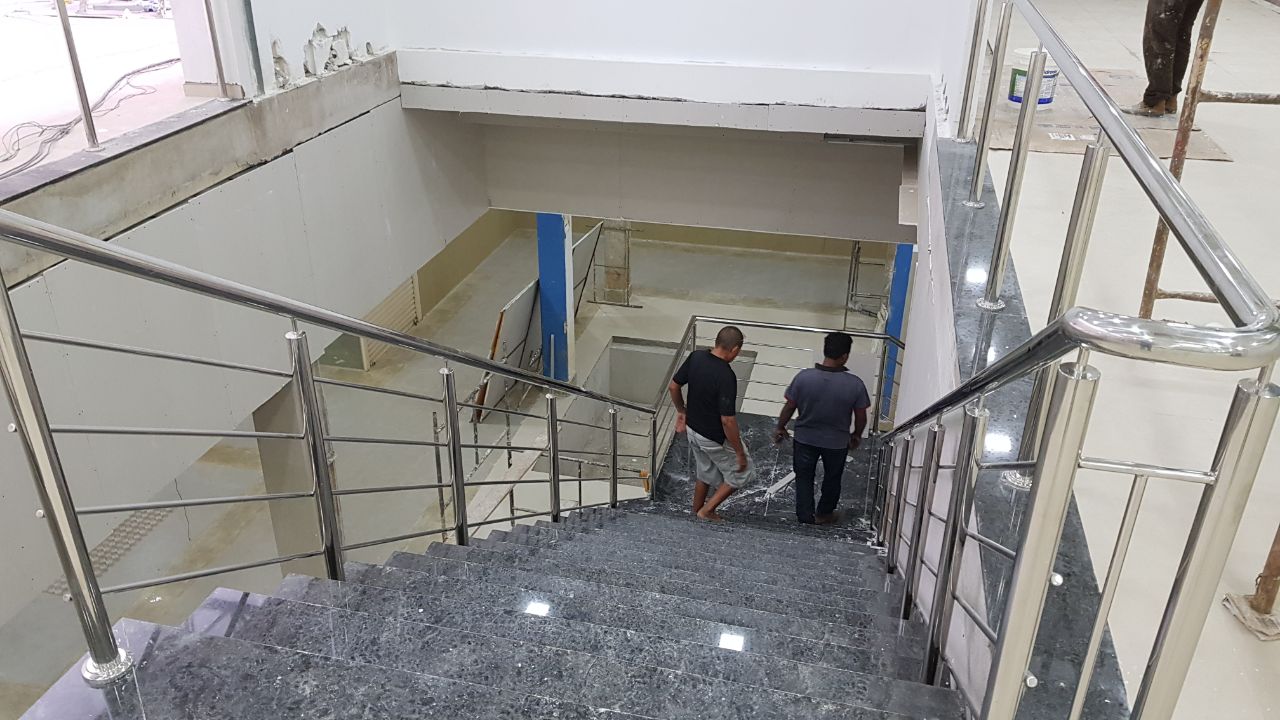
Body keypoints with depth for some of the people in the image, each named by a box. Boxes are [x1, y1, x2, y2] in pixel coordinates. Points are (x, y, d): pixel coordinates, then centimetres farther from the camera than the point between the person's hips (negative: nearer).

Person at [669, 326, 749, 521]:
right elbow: (727, 420, -29)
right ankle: (707, 510, 19)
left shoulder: (695, 357, -10)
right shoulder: (726, 376, -31)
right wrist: (740, 452, -17)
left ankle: (697, 513, 43)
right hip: (715, 438, -7)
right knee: (740, 473, 17)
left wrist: (681, 410, 19)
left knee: (705, 472, 28)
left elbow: (673, 386, 2)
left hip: (693, 430, 7)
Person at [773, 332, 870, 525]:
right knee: (832, 478, 25)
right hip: (837, 442, 0)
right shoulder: (855, 384, -23)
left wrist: (780, 427, 8)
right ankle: (824, 514, 43)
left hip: (805, 438, 0)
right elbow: (861, 417, -10)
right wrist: (857, 435, 10)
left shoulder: (804, 377, -23)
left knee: (804, 477, 22)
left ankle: (805, 517, 28)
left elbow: (789, 407, -11)